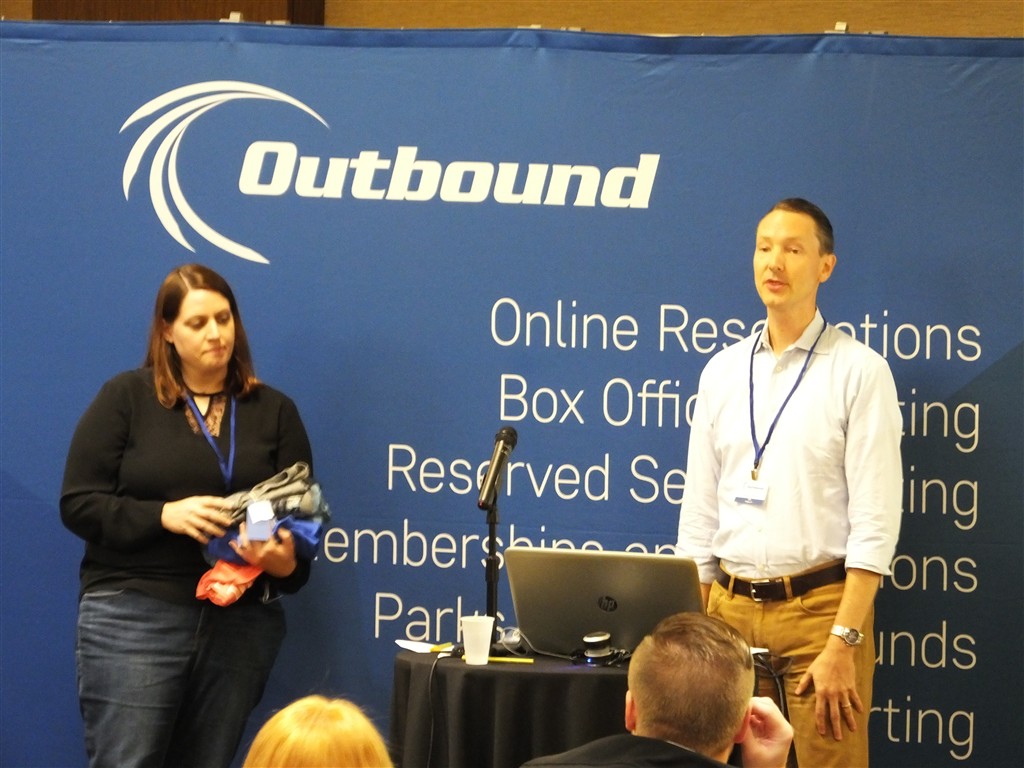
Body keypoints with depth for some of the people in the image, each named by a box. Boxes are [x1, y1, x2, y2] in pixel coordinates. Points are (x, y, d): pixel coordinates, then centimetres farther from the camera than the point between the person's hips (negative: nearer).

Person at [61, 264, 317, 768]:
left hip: (243, 623, 3)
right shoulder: (125, 398, 2)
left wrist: (287, 562, -14)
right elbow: (78, 504, -2)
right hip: (133, 615, -3)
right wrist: (165, 515, -18)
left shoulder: (274, 411, 11)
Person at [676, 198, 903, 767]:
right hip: (729, 609, 4)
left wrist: (842, 644, -15)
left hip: (818, 608, -4)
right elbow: (699, 512, 13)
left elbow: (876, 523, -9)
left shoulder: (858, 372, -4)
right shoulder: (723, 371, 10)